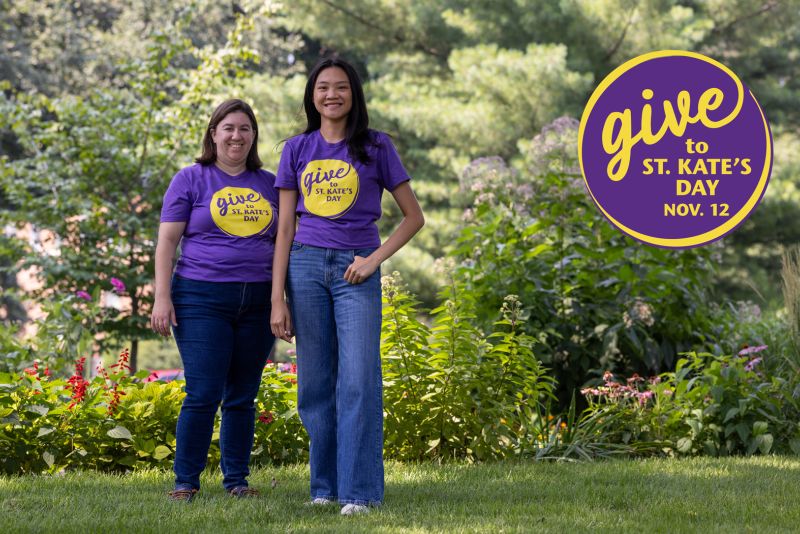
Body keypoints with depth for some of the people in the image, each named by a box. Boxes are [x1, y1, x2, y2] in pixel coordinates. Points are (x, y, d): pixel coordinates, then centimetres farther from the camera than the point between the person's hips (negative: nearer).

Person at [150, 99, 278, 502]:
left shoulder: (269, 184, 14)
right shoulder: (191, 180, 4)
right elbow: (167, 242, 1)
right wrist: (162, 298, -8)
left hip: (257, 301, 3)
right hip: (202, 298, -3)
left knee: (242, 396, 7)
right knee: (203, 393, -9)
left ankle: (236, 481, 15)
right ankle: (185, 482, -1)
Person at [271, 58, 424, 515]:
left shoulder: (376, 146, 4)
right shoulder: (297, 150, 9)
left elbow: (414, 217, 6)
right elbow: (285, 228, 8)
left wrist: (375, 259, -7)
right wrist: (277, 300, 2)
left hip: (356, 271, -2)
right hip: (306, 267, 2)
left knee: (358, 382, -10)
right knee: (316, 384, 3)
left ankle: (360, 491, -10)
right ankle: (325, 486, 12)